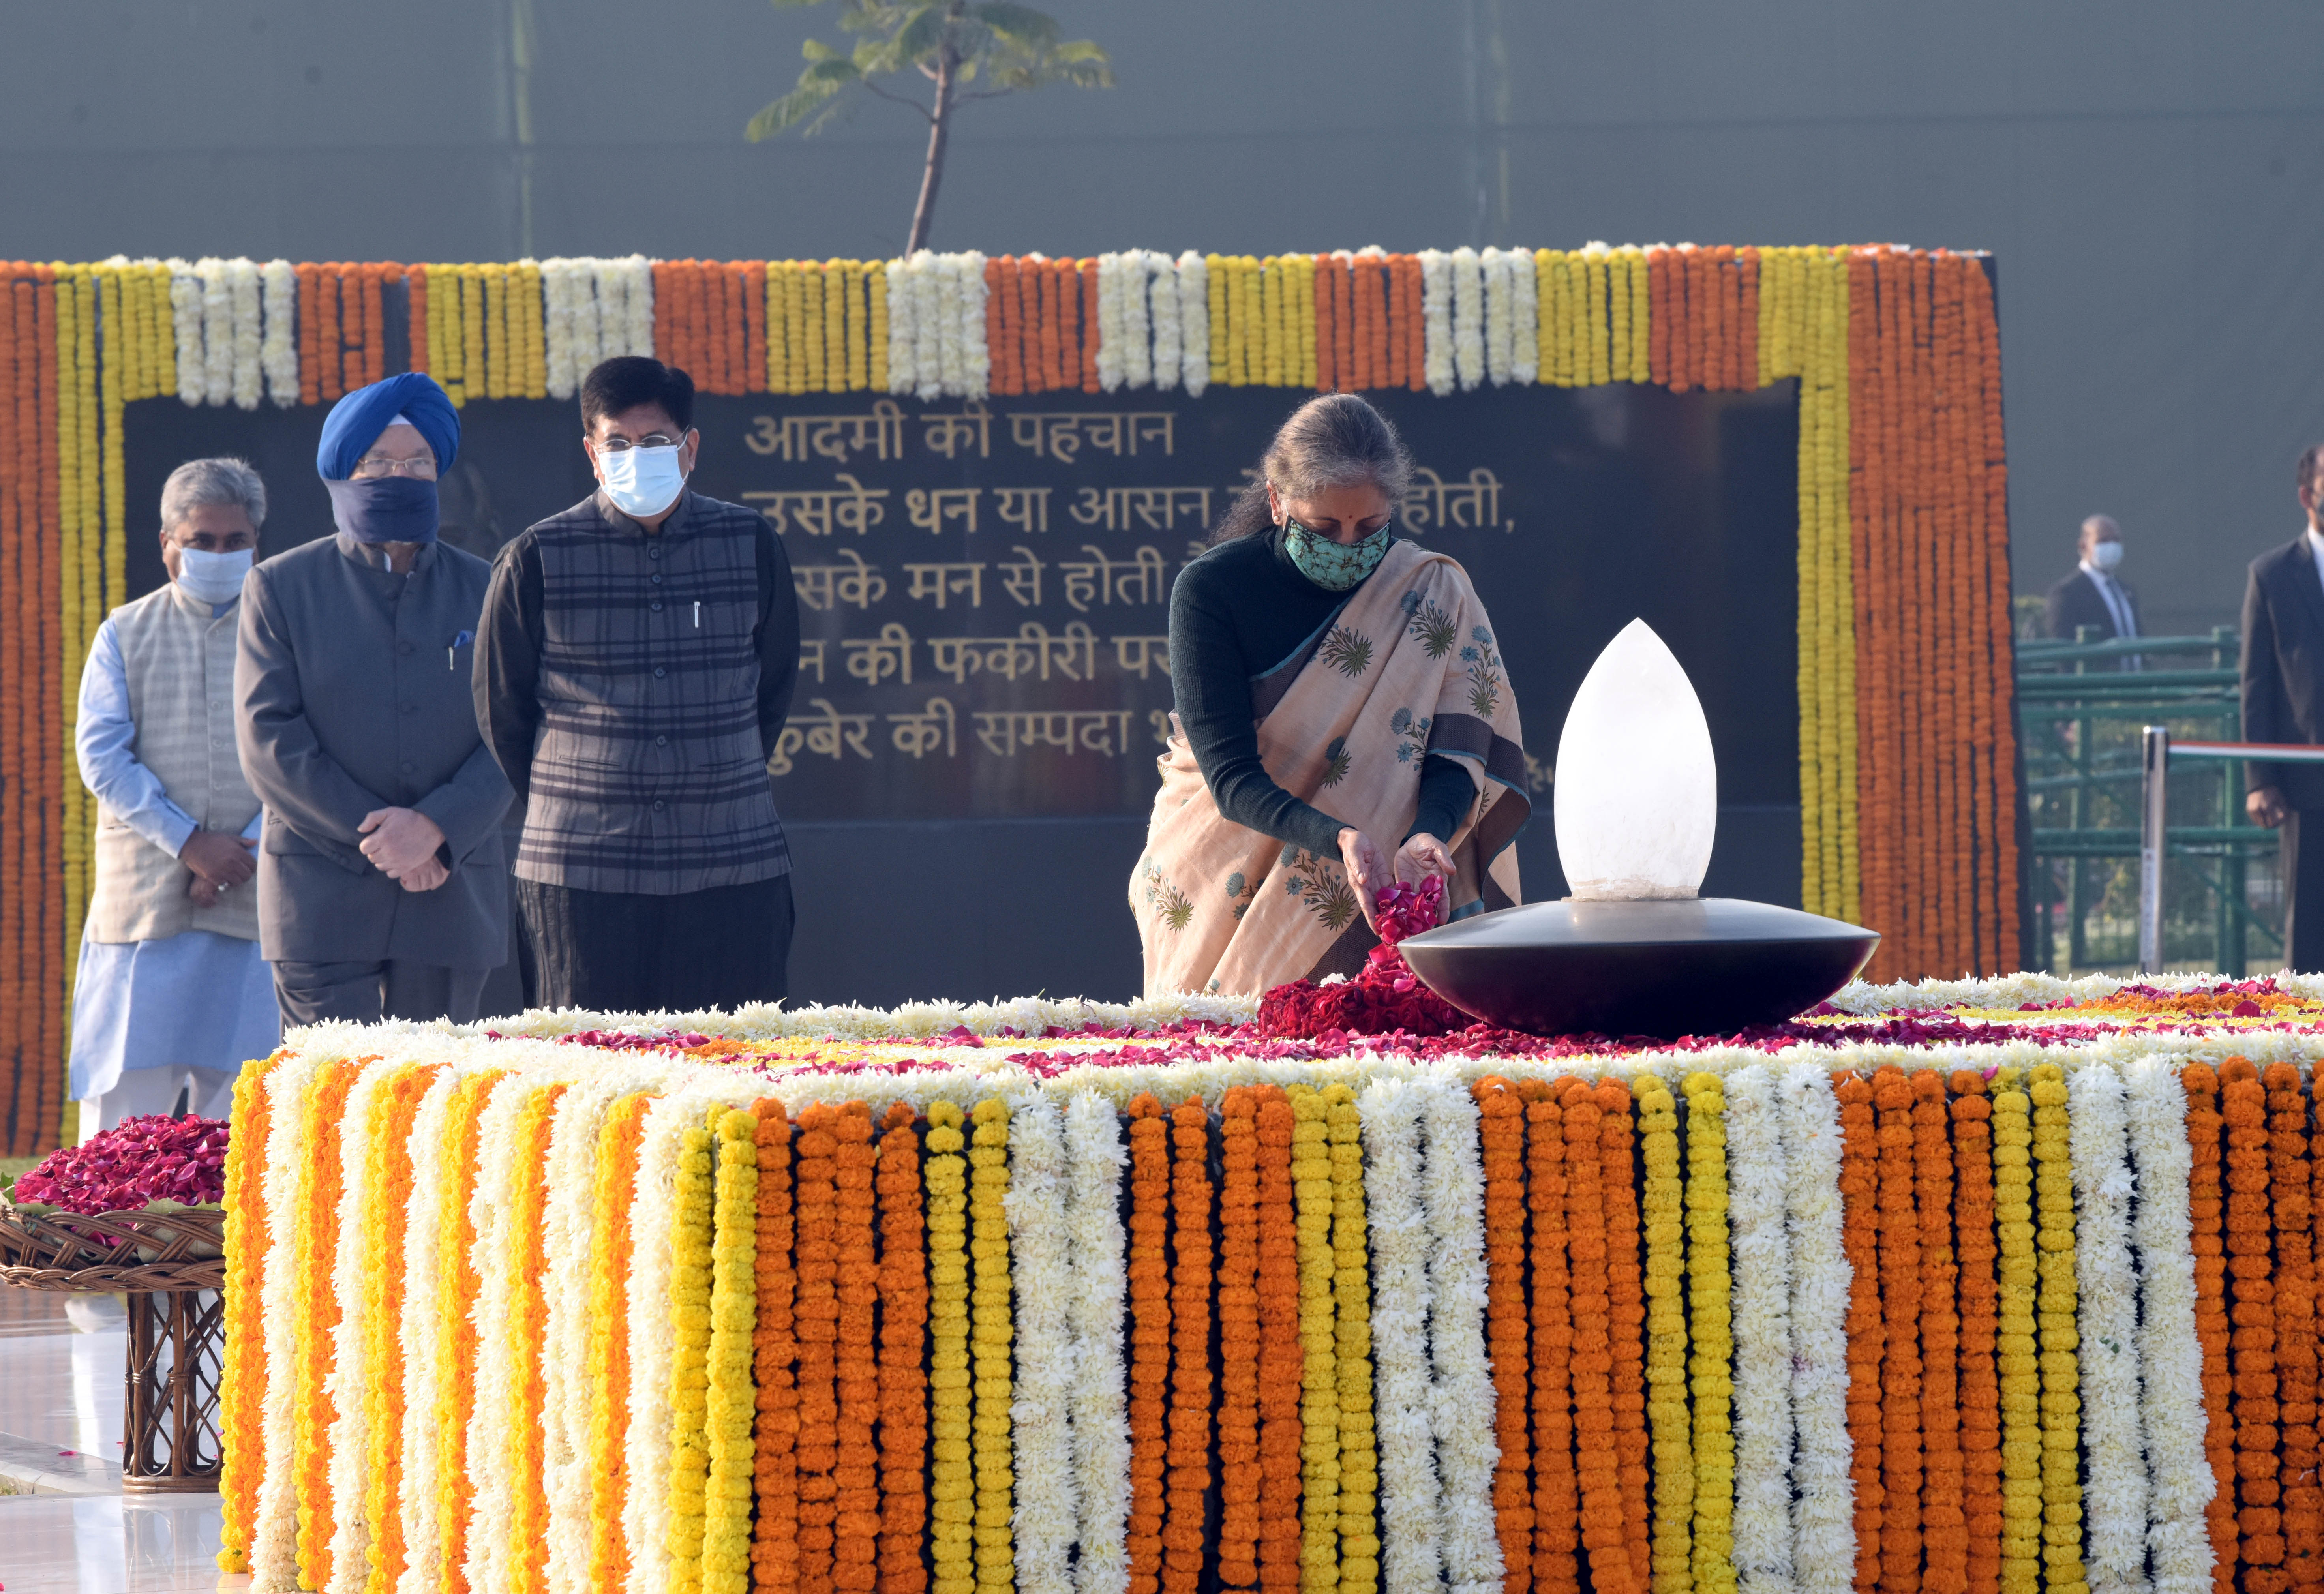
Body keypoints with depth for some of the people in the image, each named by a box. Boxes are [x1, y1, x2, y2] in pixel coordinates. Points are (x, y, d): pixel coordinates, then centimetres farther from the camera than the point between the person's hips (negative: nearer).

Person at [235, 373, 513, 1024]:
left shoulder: (483, 590, 11)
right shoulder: (281, 589, 6)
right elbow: (270, 742, -2)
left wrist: (436, 828, -13)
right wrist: (379, 841, -11)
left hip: (452, 895, 2)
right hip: (322, 894, -2)